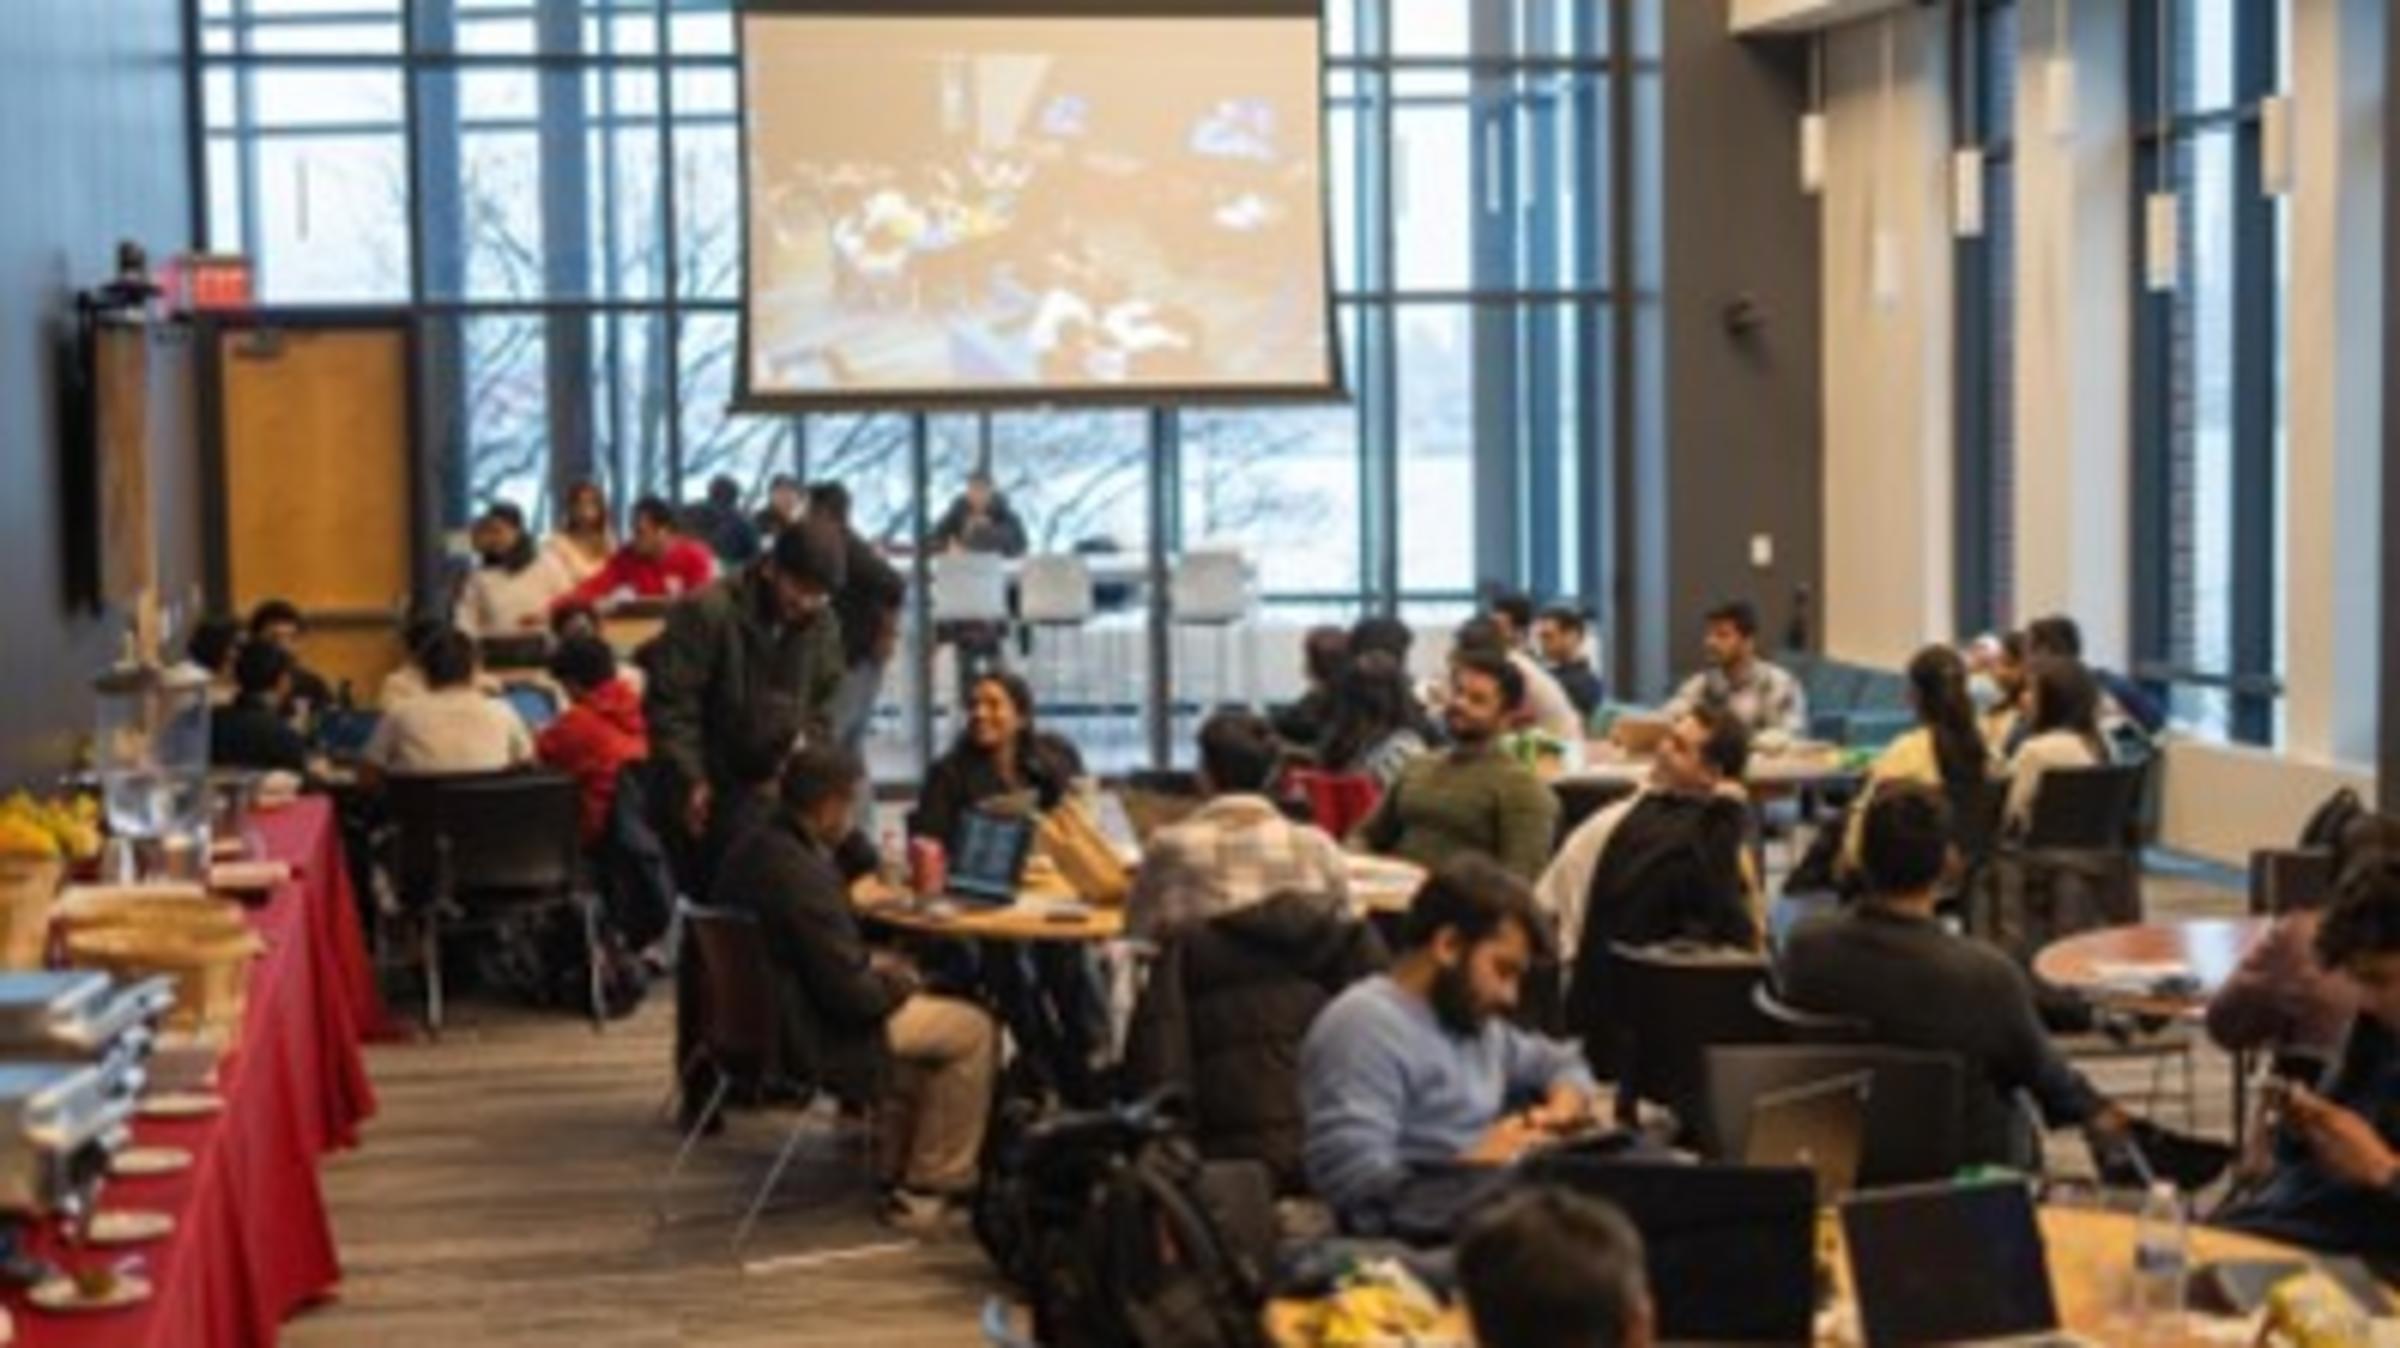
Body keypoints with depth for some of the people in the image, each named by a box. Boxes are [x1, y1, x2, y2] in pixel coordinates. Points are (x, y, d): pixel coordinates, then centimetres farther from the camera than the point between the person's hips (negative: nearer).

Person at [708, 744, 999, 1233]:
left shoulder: (750, 848, 0)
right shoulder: (802, 874, -30)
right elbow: (851, 995, -25)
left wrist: (871, 962, 7)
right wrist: (897, 984, -5)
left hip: (760, 1020, 10)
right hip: (811, 1040, -10)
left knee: (917, 1008, 31)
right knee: (973, 1031, 0)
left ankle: (896, 1167, 37)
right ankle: (929, 1190, 7)